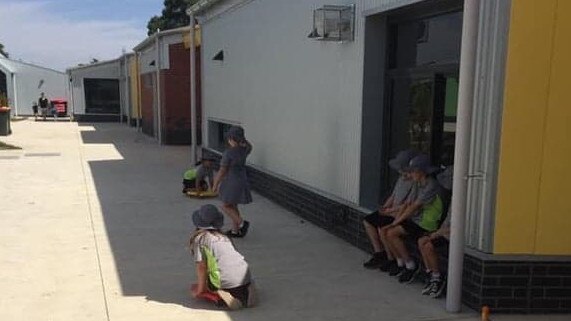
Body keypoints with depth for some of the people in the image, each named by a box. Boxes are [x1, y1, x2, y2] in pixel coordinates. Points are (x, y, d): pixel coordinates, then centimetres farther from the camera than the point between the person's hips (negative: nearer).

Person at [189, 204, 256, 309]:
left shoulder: (198, 238, 0)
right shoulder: (224, 237, 18)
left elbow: (201, 266, -6)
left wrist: (200, 290, 4)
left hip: (227, 284, -5)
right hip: (246, 278, 5)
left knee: (194, 289, 19)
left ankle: (218, 297, -6)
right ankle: (246, 290, 9)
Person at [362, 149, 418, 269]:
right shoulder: (402, 178, 12)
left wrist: (391, 211, -16)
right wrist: (385, 207, 3)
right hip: (393, 212, 10)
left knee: (382, 227, -27)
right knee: (367, 221, 3)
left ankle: (391, 260, -8)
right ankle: (379, 253, 5)